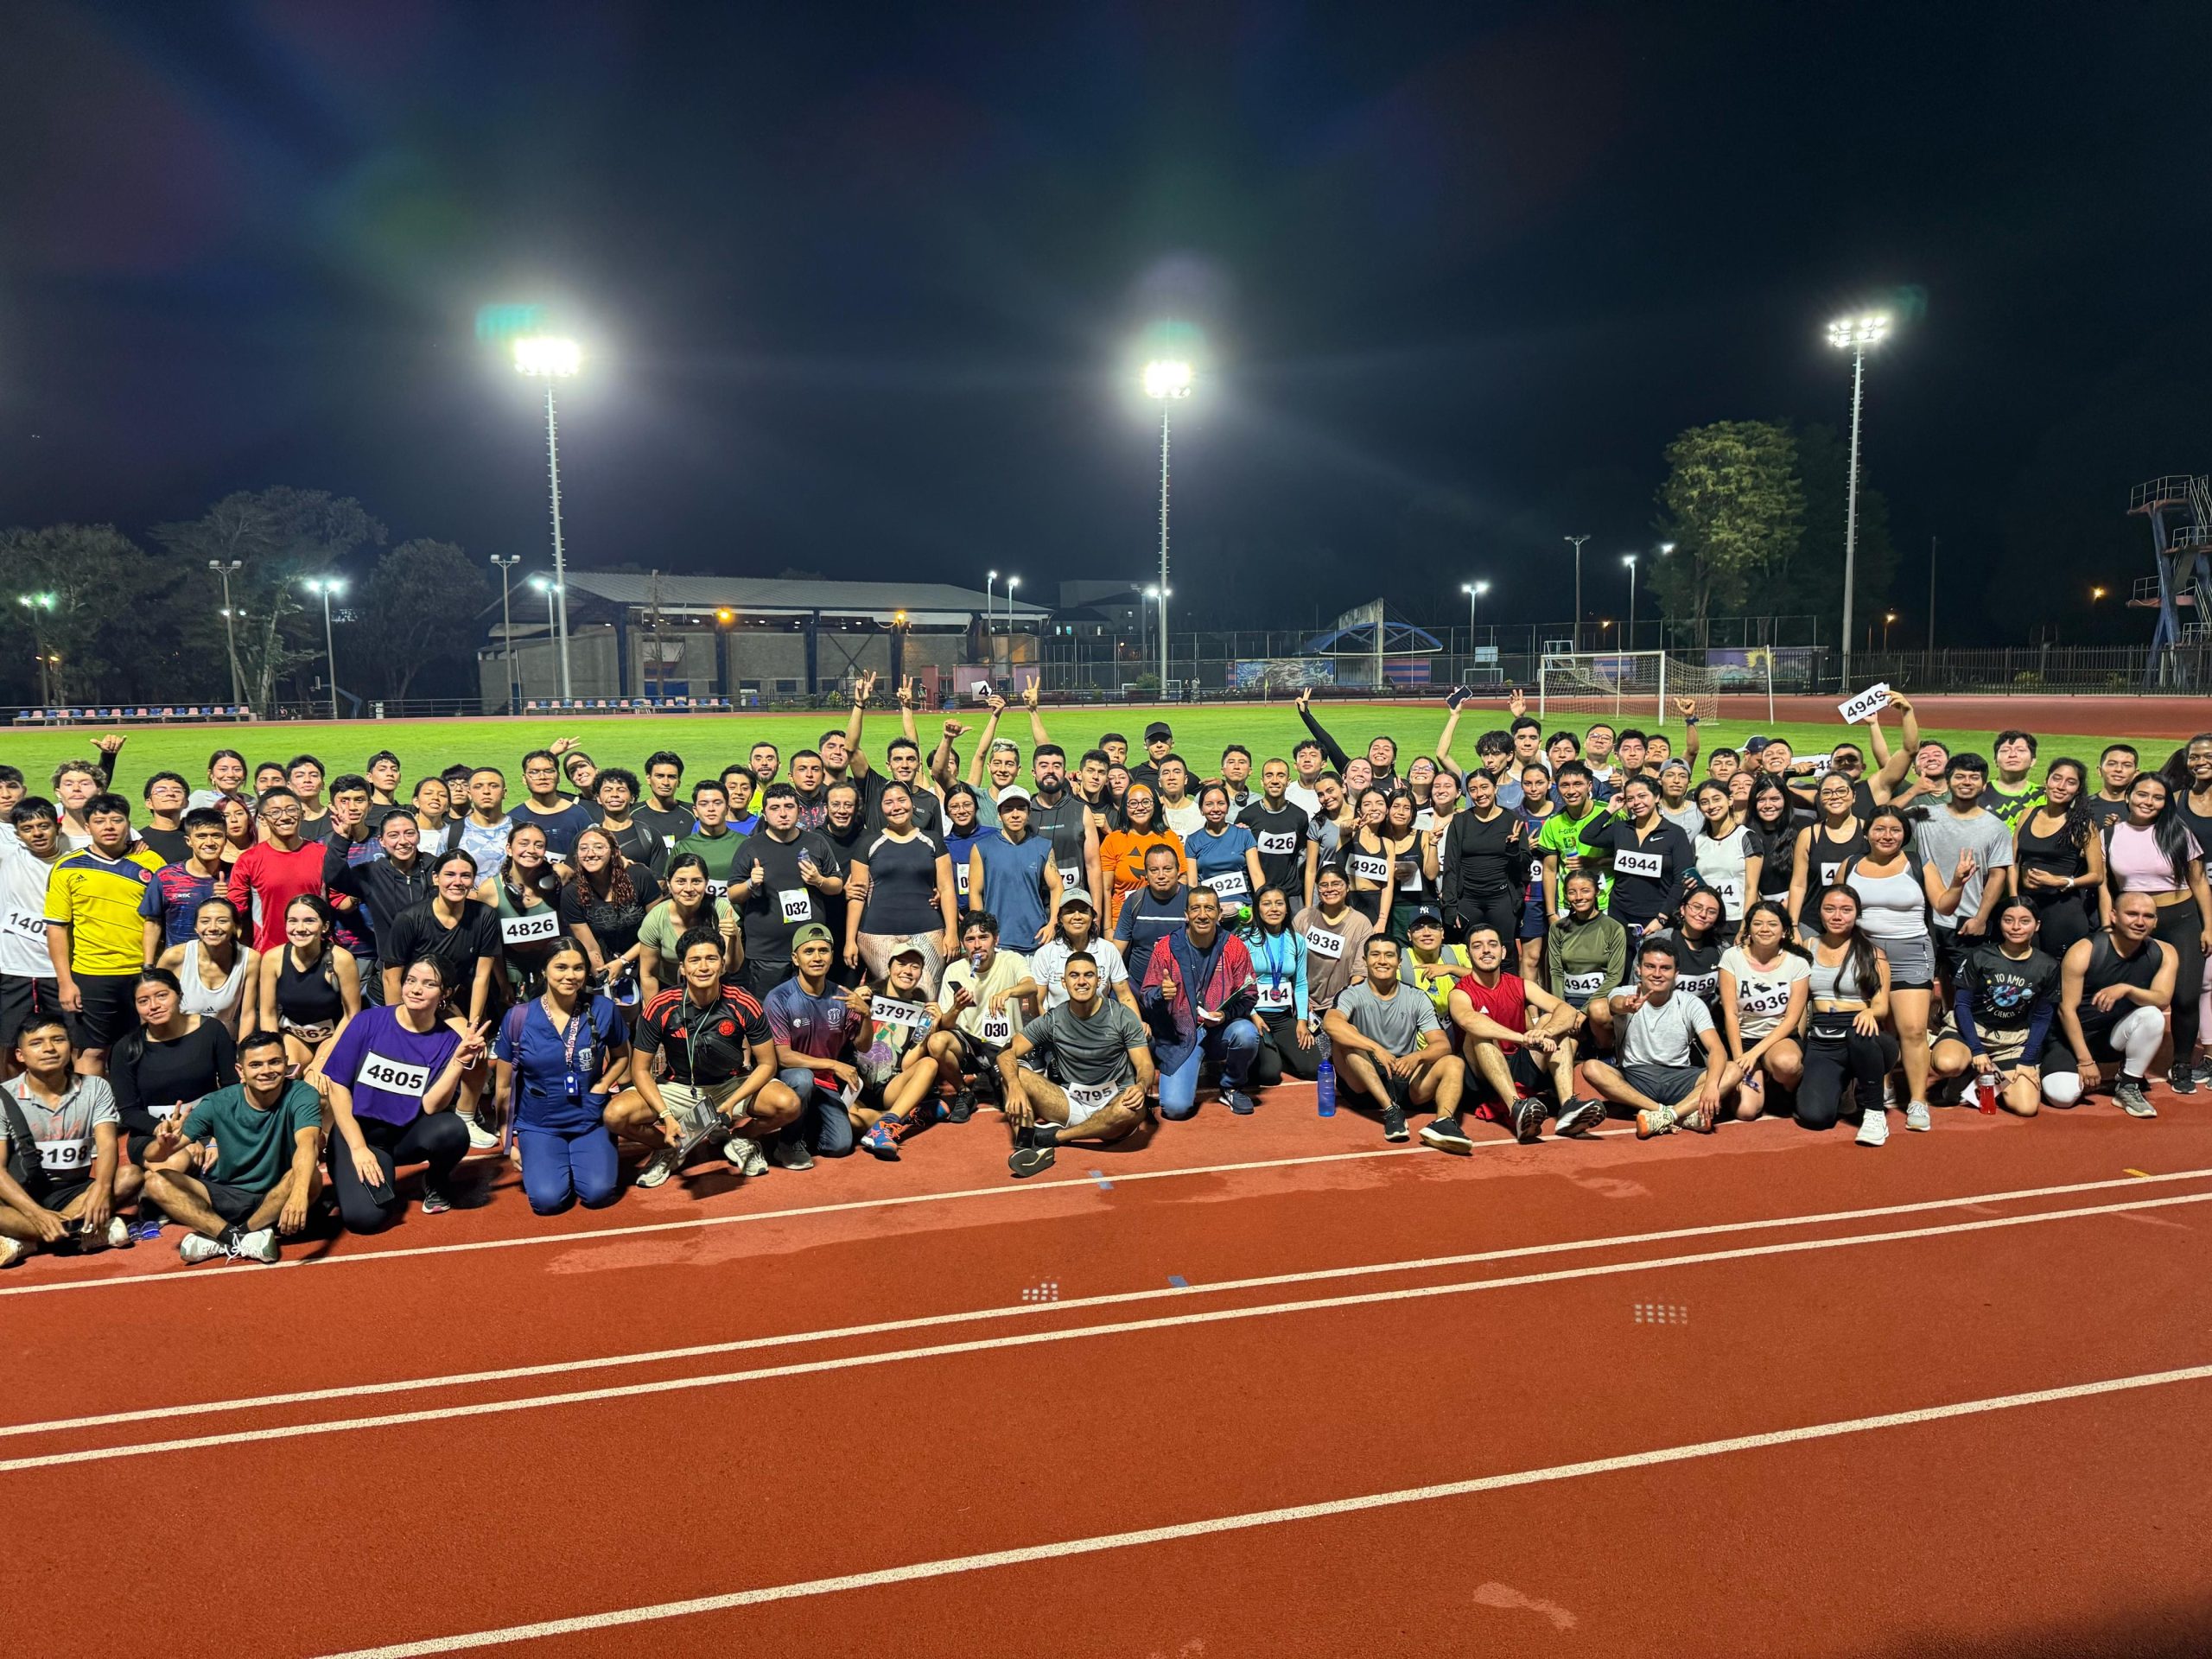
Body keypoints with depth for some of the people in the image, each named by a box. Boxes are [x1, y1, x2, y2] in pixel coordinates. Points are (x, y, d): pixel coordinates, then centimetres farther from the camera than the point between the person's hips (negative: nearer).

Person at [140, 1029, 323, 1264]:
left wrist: (299, 1192, -55)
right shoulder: (217, 1104, -10)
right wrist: (164, 1146, -40)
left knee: (310, 1176, -33)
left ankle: (219, 1239, -20)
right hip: (224, 1197, 3)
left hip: (275, 1199, -2)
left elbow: (308, 1142, -35)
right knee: (156, 1181, -19)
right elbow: (152, 1158, -14)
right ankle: (236, 1237, -30)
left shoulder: (301, 1095, -16)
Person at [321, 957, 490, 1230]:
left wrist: (460, 1060, -26)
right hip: (358, 1130, -1)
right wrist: (359, 1148, -13)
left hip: (408, 1134, 1)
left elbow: (430, 1107, -14)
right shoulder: (368, 1021, -9)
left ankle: (436, 1182, 2)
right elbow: (337, 1085, -7)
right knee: (365, 1217, -26)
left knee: (452, 1130, -33)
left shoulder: (448, 1040, -8)